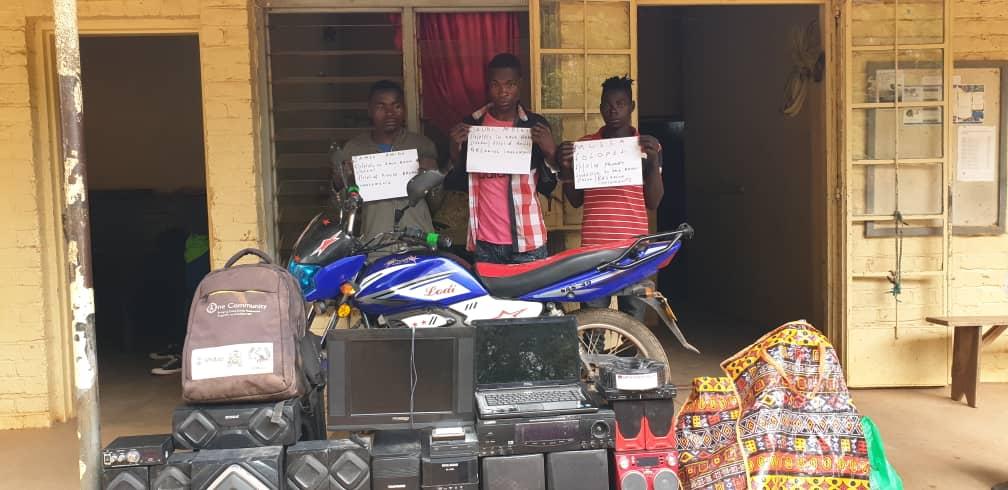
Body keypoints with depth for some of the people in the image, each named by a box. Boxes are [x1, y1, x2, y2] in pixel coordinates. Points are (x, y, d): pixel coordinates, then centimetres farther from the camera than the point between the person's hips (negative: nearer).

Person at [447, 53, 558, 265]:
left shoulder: (535, 125, 1)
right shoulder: (471, 124, 6)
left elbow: (548, 187, 3)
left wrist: (550, 152, -14)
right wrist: (455, 148, -4)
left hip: (527, 241, -1)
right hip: (484, 243, 1)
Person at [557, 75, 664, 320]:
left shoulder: (648, 146, 7)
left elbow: (653, 202, 2)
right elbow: (576, 200, 12)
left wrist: (654, 162, -10)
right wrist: (566, 168, -5)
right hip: (593, 245, 1)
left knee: (633, 320, 2)